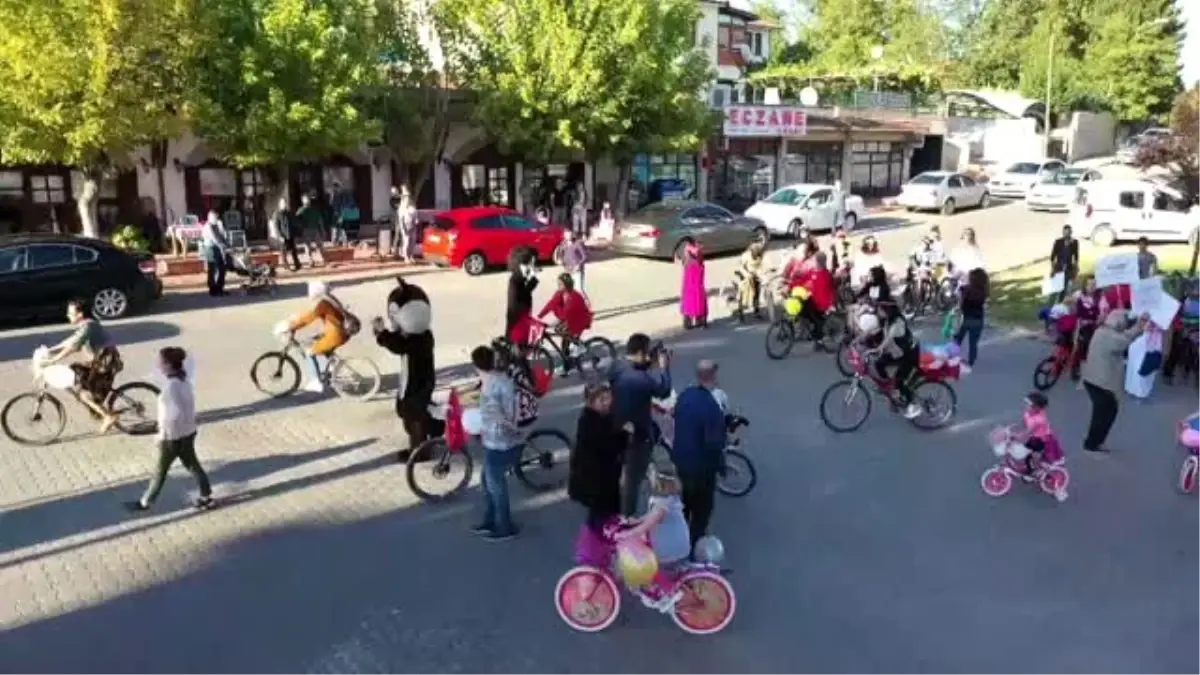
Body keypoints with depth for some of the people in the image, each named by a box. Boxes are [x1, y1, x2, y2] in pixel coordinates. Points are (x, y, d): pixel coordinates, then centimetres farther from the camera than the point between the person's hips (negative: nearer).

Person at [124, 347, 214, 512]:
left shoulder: (171, 385, -26)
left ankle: (145, 502, 28)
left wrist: (163, 433, -18)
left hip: (174, 435, -8)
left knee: (161, 469, 10)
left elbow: (175, 413, -28)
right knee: (191, 463, 19)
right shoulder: (184, 378, 0)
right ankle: (206, 497, 26)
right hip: (188, 431, 8)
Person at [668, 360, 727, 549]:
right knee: (703, 505, 14)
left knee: (685, 499, 27)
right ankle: (694, 544, 24)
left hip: (680, 457, 7)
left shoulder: (685, 395, -5)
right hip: (701, 464, -7)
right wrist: (720, 464, -11)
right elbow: (714, 442, -27)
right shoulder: (711, 406, -30)